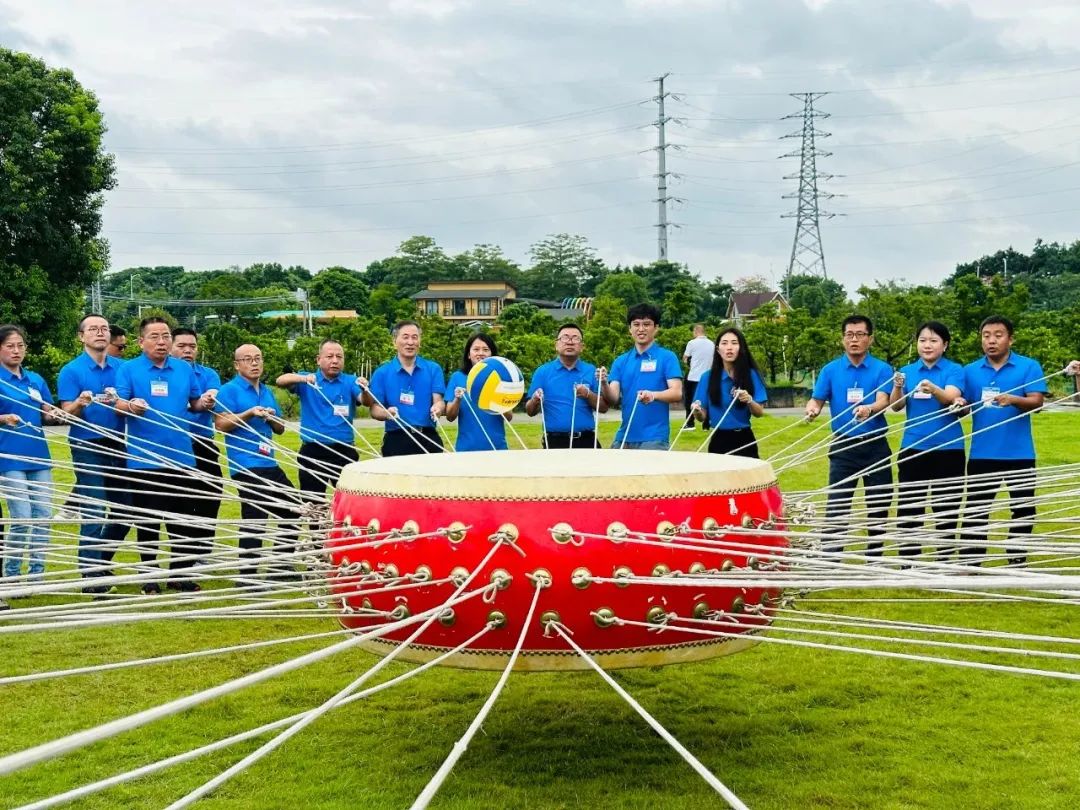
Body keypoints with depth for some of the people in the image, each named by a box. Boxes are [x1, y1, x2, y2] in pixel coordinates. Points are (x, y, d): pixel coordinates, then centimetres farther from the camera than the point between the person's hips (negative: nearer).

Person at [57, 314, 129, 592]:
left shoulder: (122, 368, 7)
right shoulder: (71, 371, -4)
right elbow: (67, 413, -9)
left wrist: (119, 402, -13)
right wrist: (81, 403, -31)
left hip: (118, 445, 5)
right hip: (88, 447, -5)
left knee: (123, 511, 10)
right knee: (94, 514, -6)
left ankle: (101, 564, 28)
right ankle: (91, 577, 0)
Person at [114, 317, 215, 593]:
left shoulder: (184, 369, 11)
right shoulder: (128, 369, 0)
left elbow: (194, 403, 18)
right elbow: (118, 403, -9)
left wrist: (204, 403, -4)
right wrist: (130, 406, -31)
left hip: (181, 457, 3)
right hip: (144, 459, -3)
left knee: (183, 519, 7)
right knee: (147, 520, 3)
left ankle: (181, 573, 17)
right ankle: (149, 576, 12)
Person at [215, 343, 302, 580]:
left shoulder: (267, 391, 17)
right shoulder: (229, 390, -4)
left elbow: (280, 429, 20)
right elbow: (220, 424, -13)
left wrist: (272, 418, -3)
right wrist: (250, 413, -21)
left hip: (269, 464, 8)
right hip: (245, 467, -8)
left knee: (292, 510, 13)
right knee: (254, 521, -11)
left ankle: (281, 567, 24)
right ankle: (248, 575, -3)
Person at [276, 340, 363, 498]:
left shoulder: (350, 381, 4)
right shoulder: (307, 381, 2)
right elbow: (280, 381, -15)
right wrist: (304, 379, -35)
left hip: (344, 451, 0)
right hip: (312, 452, 0)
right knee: (312, 502, 7)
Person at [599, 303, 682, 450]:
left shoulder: (667, 357, 0)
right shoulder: (621, 361, 12)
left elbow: (677, 393, -10)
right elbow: (613, 399, 4)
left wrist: (653, 395, -29)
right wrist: (604, 384, -17)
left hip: (654, 438, -4)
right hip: (624, 437, 4)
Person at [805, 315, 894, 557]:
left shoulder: (882, 369, -2)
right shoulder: (830, 370, 3)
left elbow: (882, 401, -16)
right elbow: (817, 400, 0)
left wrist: (868, 409, -39)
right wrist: (812, 409, -24)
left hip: (876, 447, 0)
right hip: (844, 447, 0)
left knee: (879, 506, 8)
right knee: (835, 507, -4)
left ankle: (874, 558, 22)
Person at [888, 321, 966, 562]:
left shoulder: (954, 370, -1)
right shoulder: (907, 371, 7)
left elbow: (951, 398, -20)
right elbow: (896, 406, -5)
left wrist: (933, 389, -41)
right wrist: (898, 387, -27)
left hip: (948, 449, -2)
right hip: (913, 448, 2)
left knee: (946, 508, 5)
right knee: (908, 507, 3)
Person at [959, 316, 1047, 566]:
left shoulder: (1029, 367, -2)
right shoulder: (970, 371, 5)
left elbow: (1036, 401, -11)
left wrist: (1013, 400, -31)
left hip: (1019, 454, -1)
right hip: (982, 454, 1)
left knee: (1023, 510, 8)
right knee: (975, 511, 4)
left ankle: (1017, 562, 21)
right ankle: (969, 564, 10)